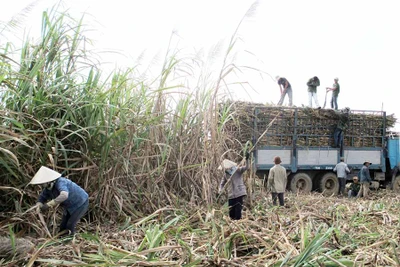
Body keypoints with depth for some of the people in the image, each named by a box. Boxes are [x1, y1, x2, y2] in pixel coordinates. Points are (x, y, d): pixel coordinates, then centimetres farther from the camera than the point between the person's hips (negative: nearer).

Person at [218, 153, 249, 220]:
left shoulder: (238, 170, -5)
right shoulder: (225, 174, 9)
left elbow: (246, 167, -19)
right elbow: (222, 183, 16)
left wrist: (247, 159, -35)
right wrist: (220, 191, -1)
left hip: (239, 194, -5)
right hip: (231, 195, 5)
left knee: (238, 210, -7)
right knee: (231, 212, 10)